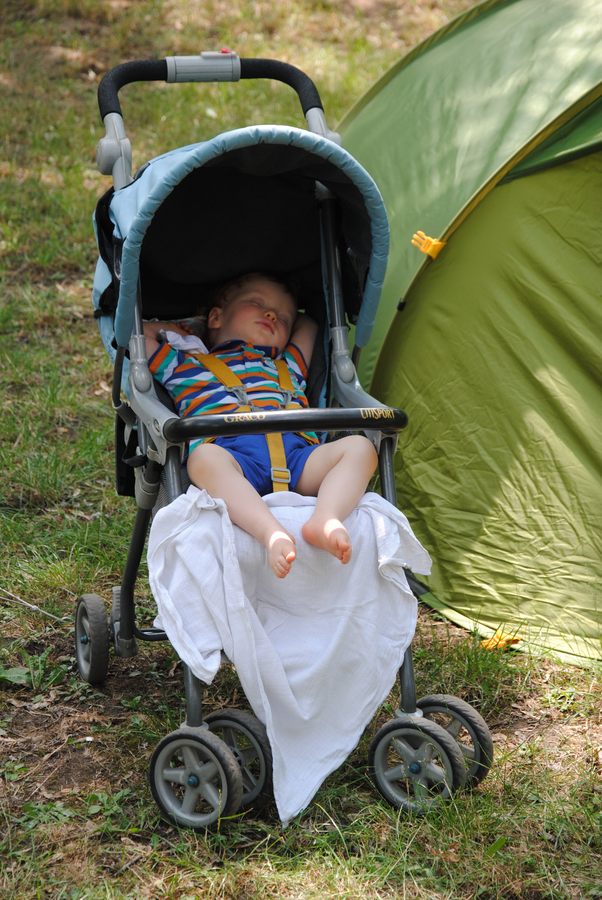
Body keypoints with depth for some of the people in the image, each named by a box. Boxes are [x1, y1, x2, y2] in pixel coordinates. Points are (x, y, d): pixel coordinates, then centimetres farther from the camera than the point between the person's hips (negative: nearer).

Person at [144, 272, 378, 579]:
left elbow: (308, 326, 60)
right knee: (204, 458, -40)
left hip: (295, 451, 4)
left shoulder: (287, 367, 45)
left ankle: (325, 520, -46)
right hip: (229, 451, -4)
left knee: (360, 447, -21)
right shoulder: (185, 365, 34)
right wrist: (173, 329, 44)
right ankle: (272, 533, -58)